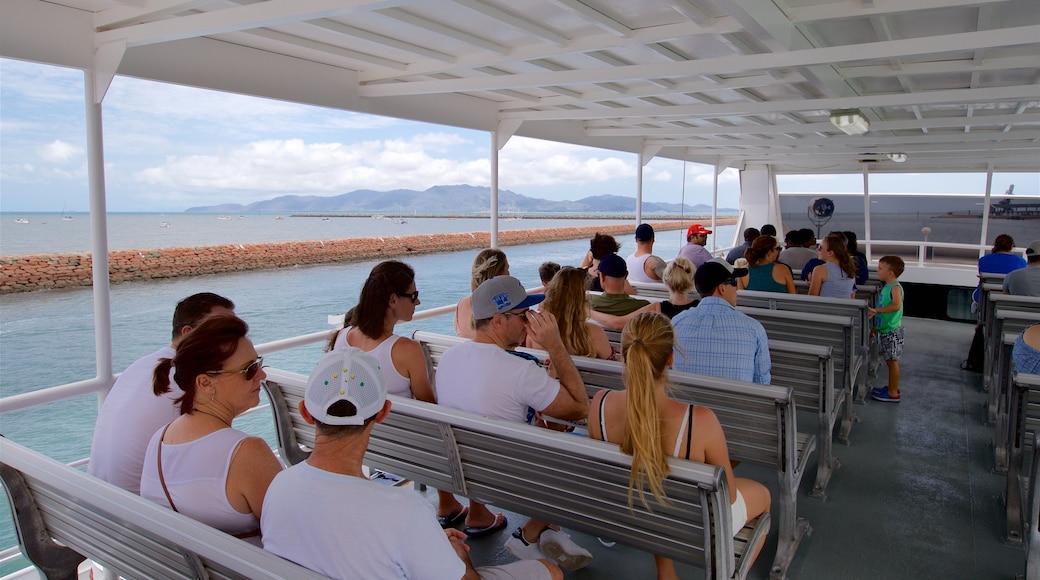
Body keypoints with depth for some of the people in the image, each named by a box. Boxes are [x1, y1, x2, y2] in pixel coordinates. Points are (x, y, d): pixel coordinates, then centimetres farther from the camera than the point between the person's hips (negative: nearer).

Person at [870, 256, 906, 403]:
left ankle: (893, 393, 8)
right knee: (890, 360, 17)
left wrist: (877, 310, -34)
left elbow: (896, 305, -36)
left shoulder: (895, 287, -18)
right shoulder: (886, 286, 9)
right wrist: (876, 326, 18)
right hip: (884, 329, 9)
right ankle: (892, 387, 29)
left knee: (892, 361, 0)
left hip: (892, 331, -9)